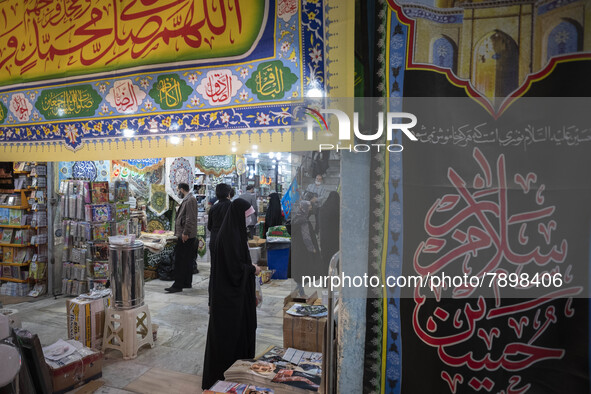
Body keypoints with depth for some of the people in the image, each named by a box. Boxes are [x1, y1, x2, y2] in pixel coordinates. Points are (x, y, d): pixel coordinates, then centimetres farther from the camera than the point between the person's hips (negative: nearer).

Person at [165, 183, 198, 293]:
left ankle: (178, 285, -4)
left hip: (186, 236, -10)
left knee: (180, 260, -8)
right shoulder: (187, 199, 19)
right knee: (187, 260, 14)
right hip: (187, 236, 10)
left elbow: (190, 218, -21)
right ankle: (187, 283, 21)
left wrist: (185, 233, -21)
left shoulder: (190, 200, -13)